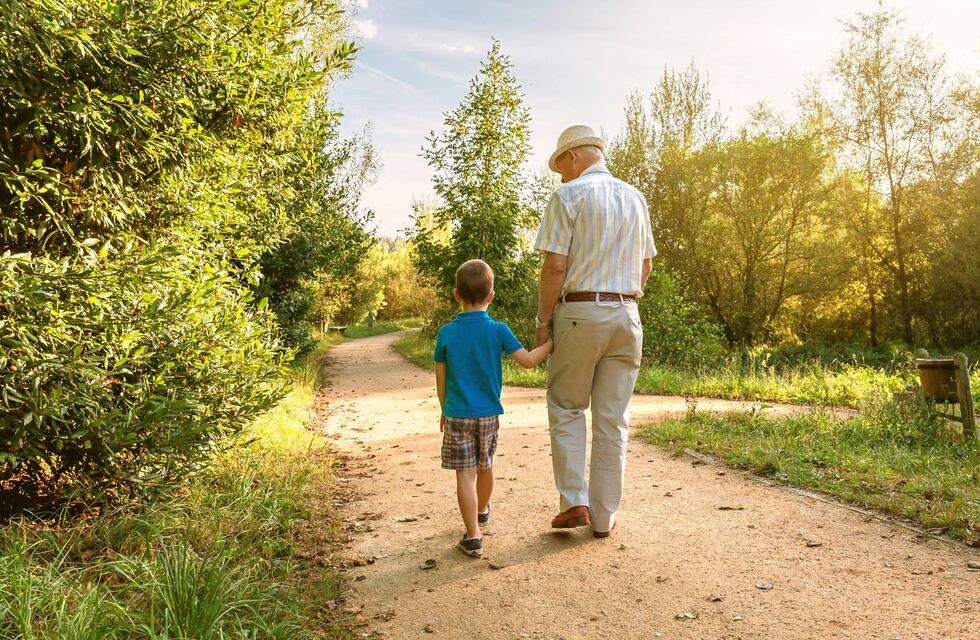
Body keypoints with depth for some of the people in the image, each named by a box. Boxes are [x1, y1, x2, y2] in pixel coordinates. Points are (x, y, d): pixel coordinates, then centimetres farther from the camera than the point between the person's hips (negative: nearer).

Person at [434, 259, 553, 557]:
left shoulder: (446, 333, -6)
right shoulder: (498, 330, -8)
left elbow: (441, 379, 0)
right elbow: (528, 360, -9)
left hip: (457, 416, -2)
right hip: (489, 414, 2)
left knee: (465, 474, 1)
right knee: (485, 467, 22)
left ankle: (473, 537, -1)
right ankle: (482, 510, 47)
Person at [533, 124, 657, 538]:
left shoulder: (568, 195, -5)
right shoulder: (635, 198, 13)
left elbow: (555, 266, -11)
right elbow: (645, 266, 15)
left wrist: (542, 320, -5)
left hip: (579, 311, -5)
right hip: (626, 313, 5)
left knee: (566, 409, 11)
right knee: (613, 418, 8)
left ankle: (574, 501, 5)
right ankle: (604, 516, 15)